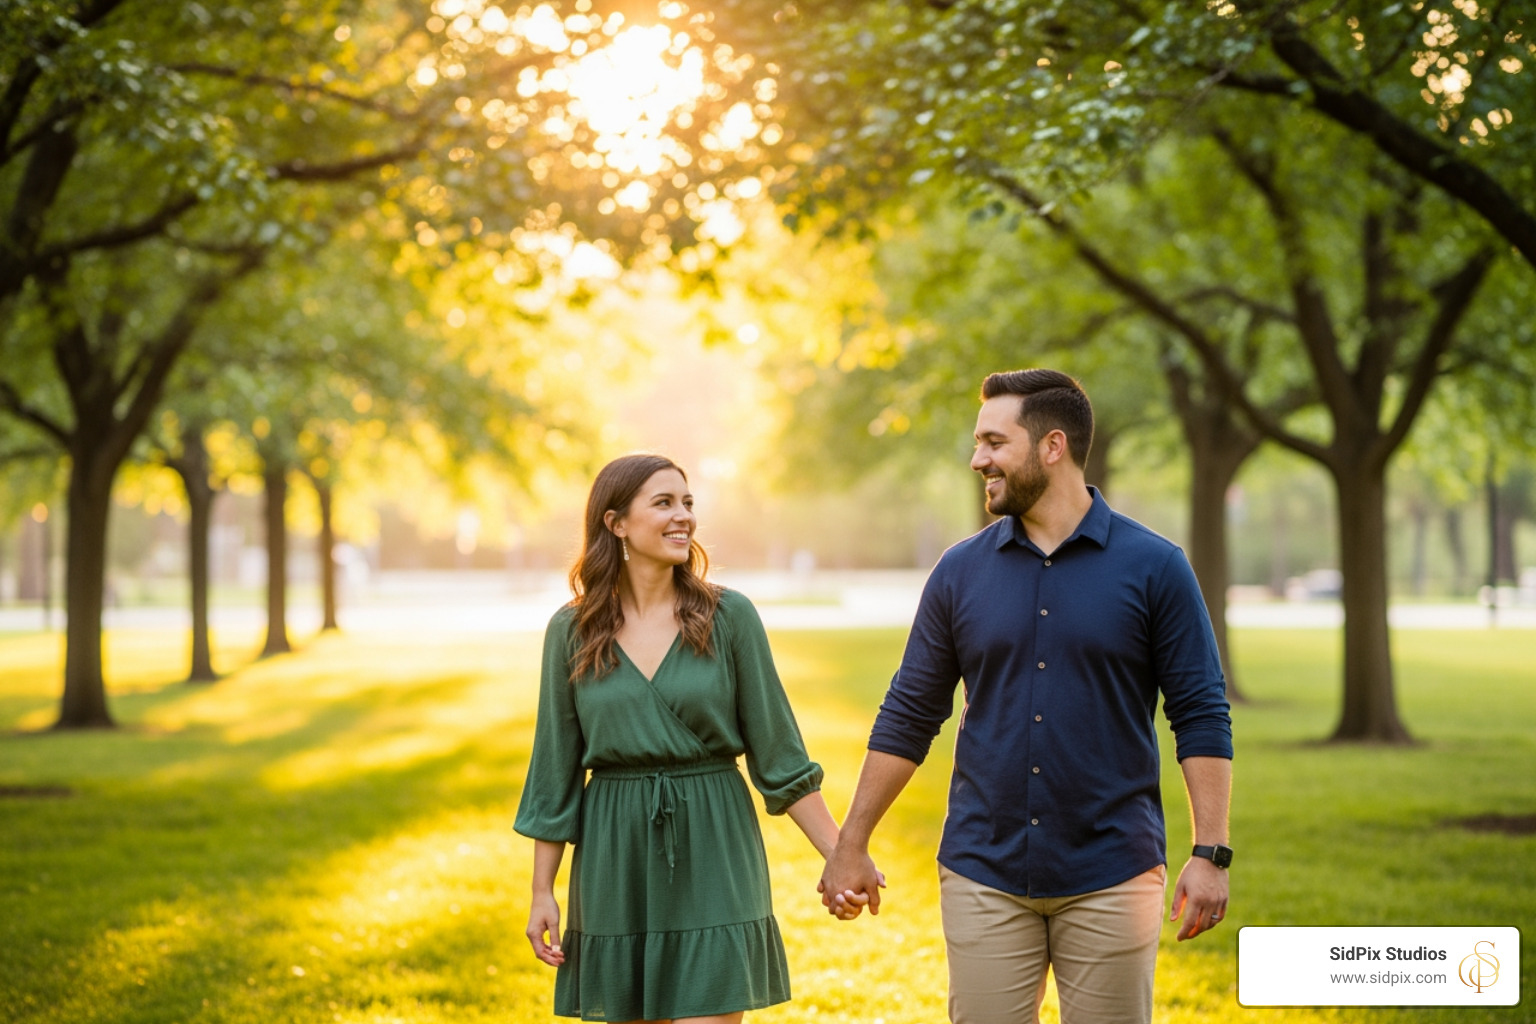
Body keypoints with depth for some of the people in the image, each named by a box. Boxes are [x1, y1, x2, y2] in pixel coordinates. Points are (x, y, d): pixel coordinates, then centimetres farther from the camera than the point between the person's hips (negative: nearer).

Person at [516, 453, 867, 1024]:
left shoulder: (730, 617, -1)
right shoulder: (571, 631, 2)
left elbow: (777, 752, 1)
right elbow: (555, 771, 6)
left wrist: (840, 854, -3)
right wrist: (542, 892, 5)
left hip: (711, 854, -2)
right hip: (614, 859, 2)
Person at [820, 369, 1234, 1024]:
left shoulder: (1153, 567, -3)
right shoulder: (960, 571, 5)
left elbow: (1201, 717, -3)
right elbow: (908, 717, 10)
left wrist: (1210, 855, -10)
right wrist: (850, 845, 9)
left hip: (1112, 878, -2)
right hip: (984, 877, 2)